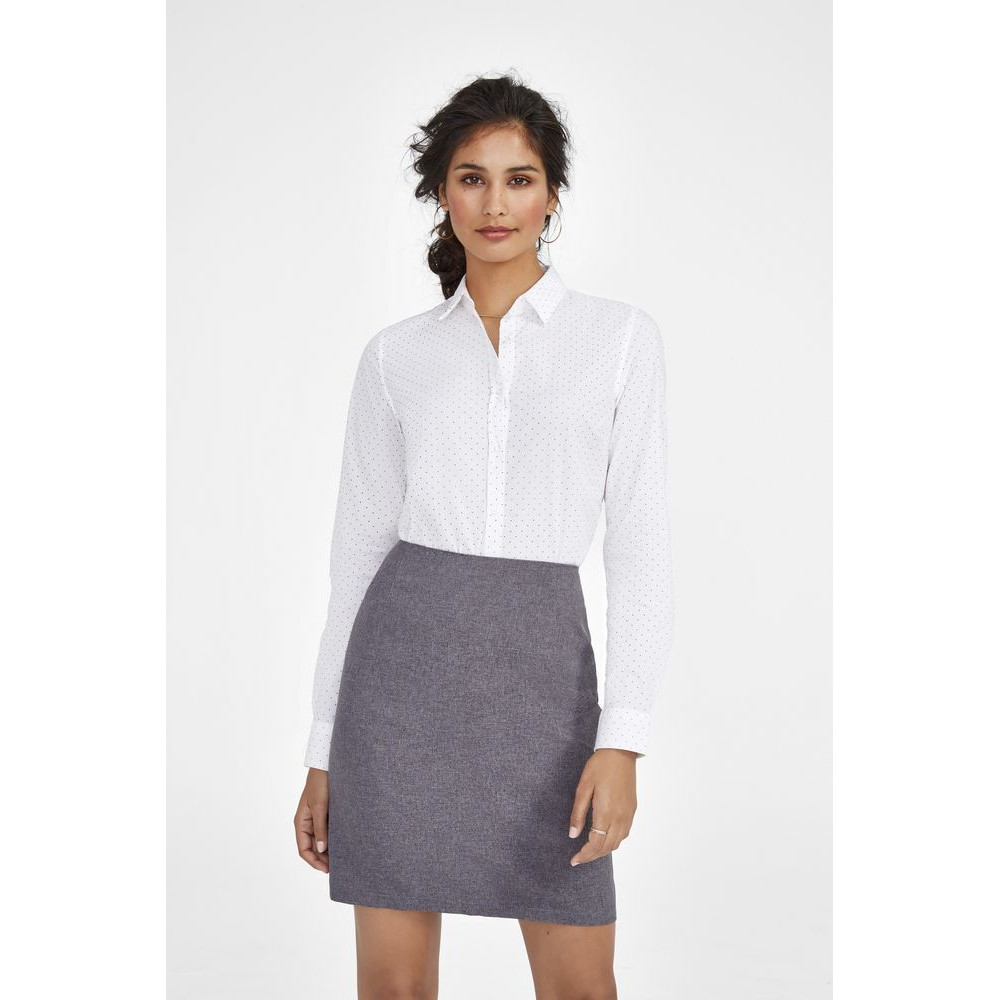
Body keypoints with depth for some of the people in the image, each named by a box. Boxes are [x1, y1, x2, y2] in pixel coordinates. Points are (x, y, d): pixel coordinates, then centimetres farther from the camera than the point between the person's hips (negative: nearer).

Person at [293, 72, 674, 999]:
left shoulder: (621, 337, 3)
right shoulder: (394, 356, 7)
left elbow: (639, 545, -1)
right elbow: (358, 549, 9)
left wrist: (623, 738, -11)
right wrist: (324, 754, 8)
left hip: (541, 663, -1)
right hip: (407, 657, 1)